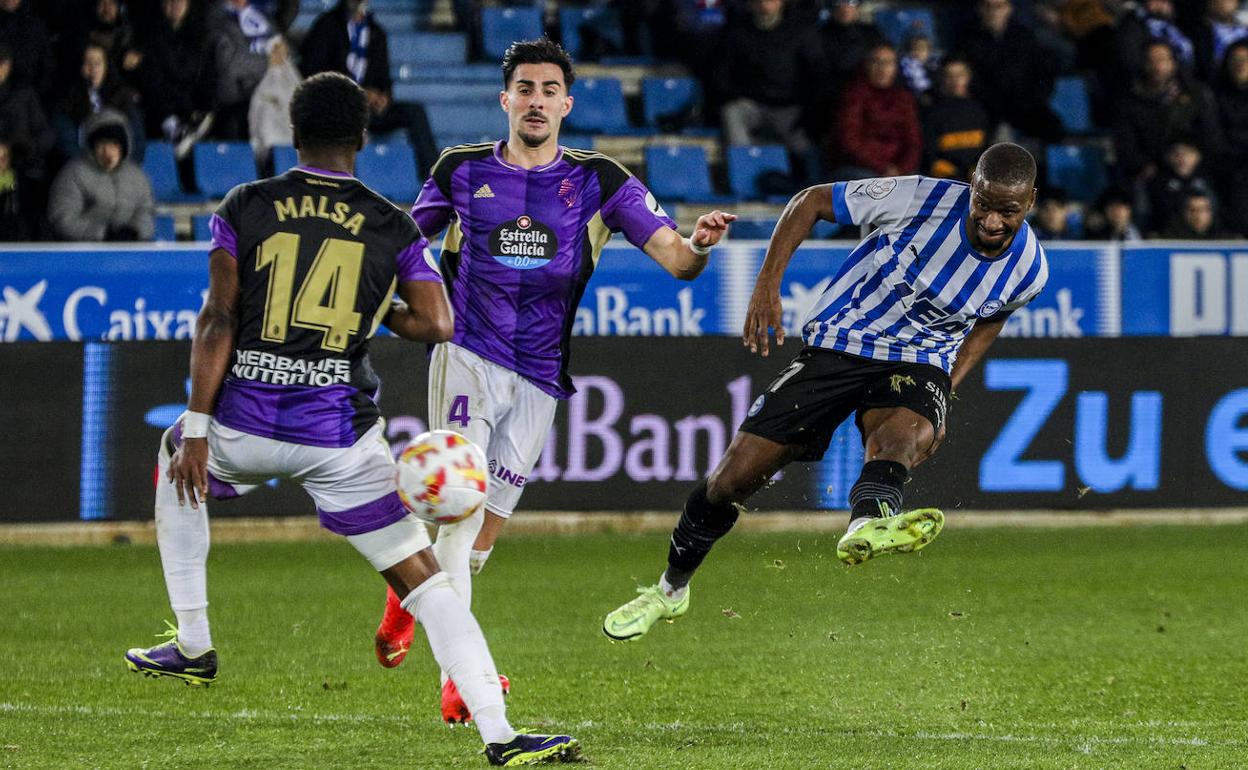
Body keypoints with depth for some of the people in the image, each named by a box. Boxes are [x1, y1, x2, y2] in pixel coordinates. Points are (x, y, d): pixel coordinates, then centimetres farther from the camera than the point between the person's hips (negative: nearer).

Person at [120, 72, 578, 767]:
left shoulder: (243, 209, 2)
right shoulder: (393, 228, 3)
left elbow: (219, 319, -3)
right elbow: (438, 325, -4)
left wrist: (197, 428, -3)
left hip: (247, 422, 1)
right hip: (342, 434, -1)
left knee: (174, 460, 35)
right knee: (425, 581, 3)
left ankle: (194, 646, 35)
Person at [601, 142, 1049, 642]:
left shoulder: (1028, 269, -10)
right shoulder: (921, 199, -19)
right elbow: (810, 201, -6)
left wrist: (948, 388, 4)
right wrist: (768, 284, -14)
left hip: (918, 365, 1)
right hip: (837, 346, 0)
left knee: (912, 433, -38)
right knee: (733, 478, -1)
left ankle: (867, 524, -70)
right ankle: (671, 591, 24)